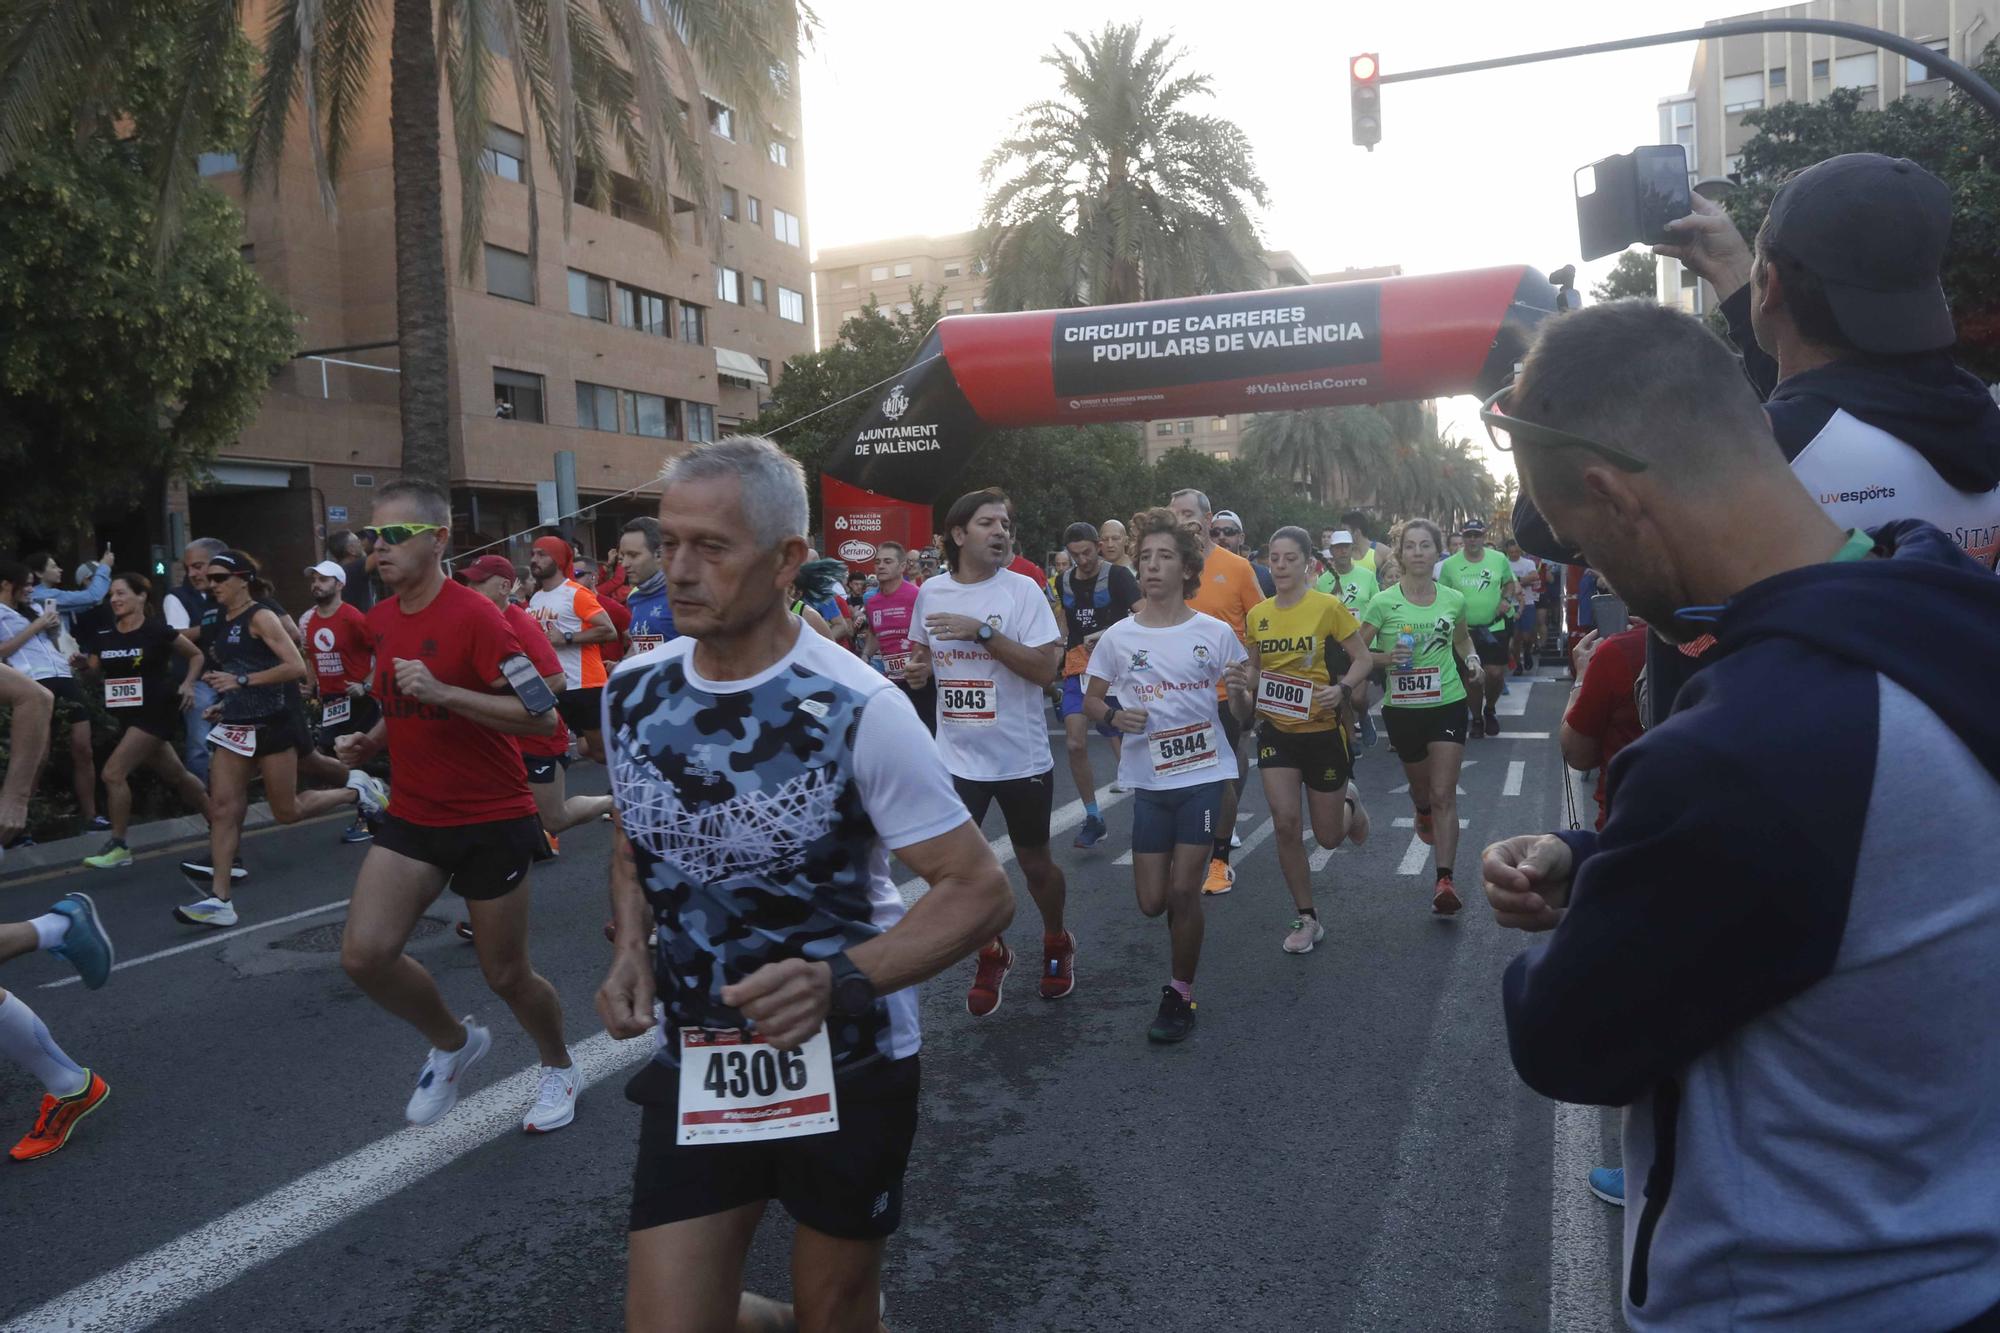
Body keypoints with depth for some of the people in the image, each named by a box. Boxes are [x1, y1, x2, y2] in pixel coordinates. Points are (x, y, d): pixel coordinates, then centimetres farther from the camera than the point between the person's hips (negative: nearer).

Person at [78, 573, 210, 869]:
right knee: (175, 777, 15)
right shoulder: (103, 636, 4)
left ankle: (118, 847, -4)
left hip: (157, 712, -7)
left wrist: (188, 684, -11)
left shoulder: (156, 631, -10)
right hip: (129, 715, 7)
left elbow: (196, 655, 1)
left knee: (113, 773, -15)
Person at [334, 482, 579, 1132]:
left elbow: (542, 714, -23)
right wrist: (372, 740, 4)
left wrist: (442, 692, -30)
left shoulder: (473, 615, -18)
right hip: (412, 815, 6)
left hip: (491, 821, -6)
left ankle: (558, 1067, 36)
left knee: (505, 973, 6)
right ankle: (453, 1043, 21)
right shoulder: (381, 619, 6)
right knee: (363, 954, -8)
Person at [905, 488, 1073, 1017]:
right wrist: (916, 669, -5)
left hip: (1022, 758, -2)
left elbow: (1046, 669, -19)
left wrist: (982, 631, -25)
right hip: (956, 758, 3)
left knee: (1035, 863, 12)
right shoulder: (931, 592, 2)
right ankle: (990, 955, 27)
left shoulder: (1022, 589, -10)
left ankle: (1057, 944, 41)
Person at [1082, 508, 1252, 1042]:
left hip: (1203, 774, -2)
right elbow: (1091, 700, 10)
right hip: (1149, 779, 2)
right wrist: (1114, 716, -12)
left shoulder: (1215, 633, -3)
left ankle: (1180, 995, 15)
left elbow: (1243, 717, 3)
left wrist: (1239, 692, -21)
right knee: (1153, 902, 5)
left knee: (1183, 891, -5)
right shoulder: (1118, 637, -2)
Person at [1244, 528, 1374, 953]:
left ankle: (1349, 803, 45)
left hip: (1323, 730, -3)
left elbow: (1363, 658, -5)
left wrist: (1344, 689, -24)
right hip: (1276, 731, 3)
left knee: (1328, 837, 8)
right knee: (1285, 823, -9)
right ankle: (1305, 917, 9)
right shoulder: (1258, 614, 1)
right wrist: (1246, 690, -7)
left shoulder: (1328, 606, -12)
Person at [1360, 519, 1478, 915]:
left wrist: (1472, 658, 2)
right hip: (1402, 708, 0)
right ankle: (1424, 814, 57)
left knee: (1444, 794, -8)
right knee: (1420, 786, 20)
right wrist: (1385, 658, -24)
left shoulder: (1453, 599, 0)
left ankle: (1445, 881, -8)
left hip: (1447, 704, 0)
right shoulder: (1383, 603, -9)